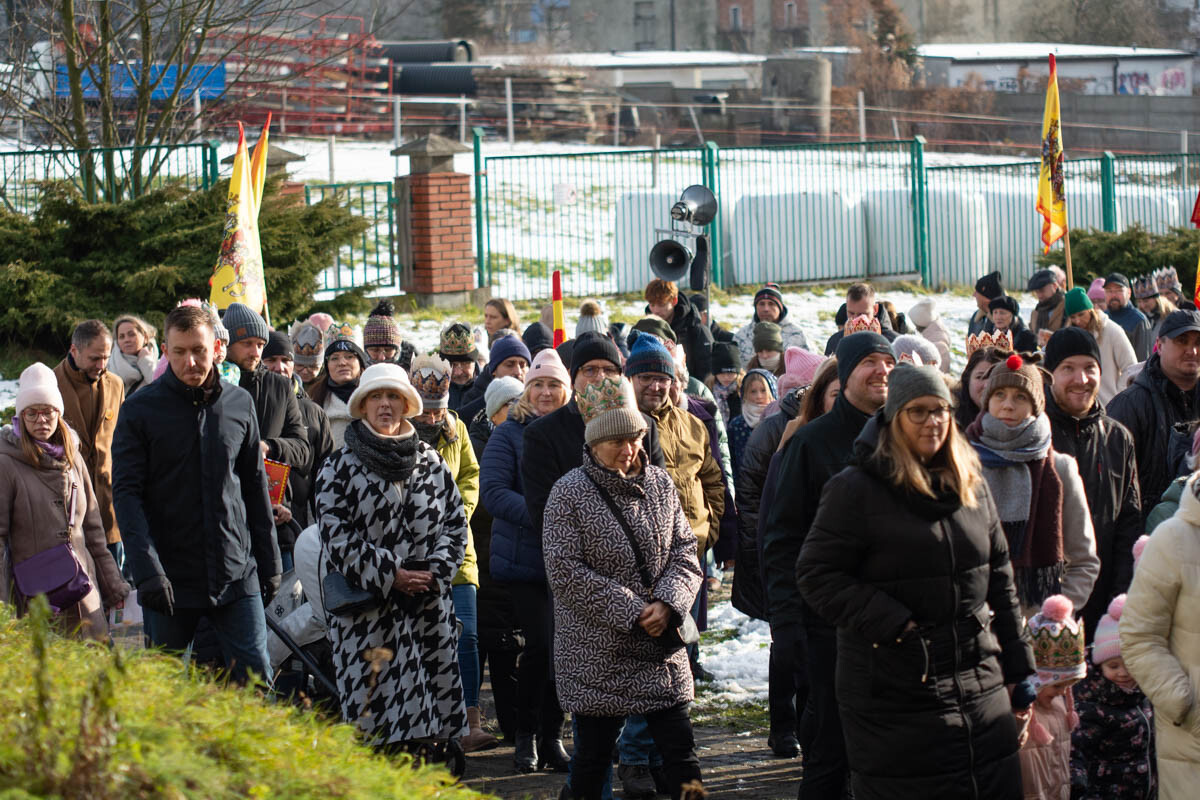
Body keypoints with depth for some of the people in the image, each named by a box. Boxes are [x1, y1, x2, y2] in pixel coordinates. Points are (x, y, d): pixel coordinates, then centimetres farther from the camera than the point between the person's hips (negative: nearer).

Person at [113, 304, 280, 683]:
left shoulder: (240, 404, 7)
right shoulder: (140, 410, -3)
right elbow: (126, 495, -7)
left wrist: (269, 563, 11)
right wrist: (146, 570, -18)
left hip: (237, 576, 2)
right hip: (171, 578, -2)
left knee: (256, 678, -2)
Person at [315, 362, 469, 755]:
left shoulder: (431, 462, 12)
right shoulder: (340, 467, 2)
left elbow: (456, 522, 13)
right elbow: (336, 535, -6)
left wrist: (436, 570, -4)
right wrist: (390, 575, -12)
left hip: (428, 604, 3)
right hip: (367, 606, -3)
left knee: (426, 702, 2)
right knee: (372, 701, -7)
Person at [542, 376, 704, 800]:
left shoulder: (660, 484, 7)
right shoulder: (570, 493, -7)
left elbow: (685, 552, 8)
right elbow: (566, 573, -13)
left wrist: (668, 603, -11)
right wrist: (631, 611, -16)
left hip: (661, 650, 4)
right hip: (597, 652, -4)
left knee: (680, 750, 2)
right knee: (593, 753, 3)